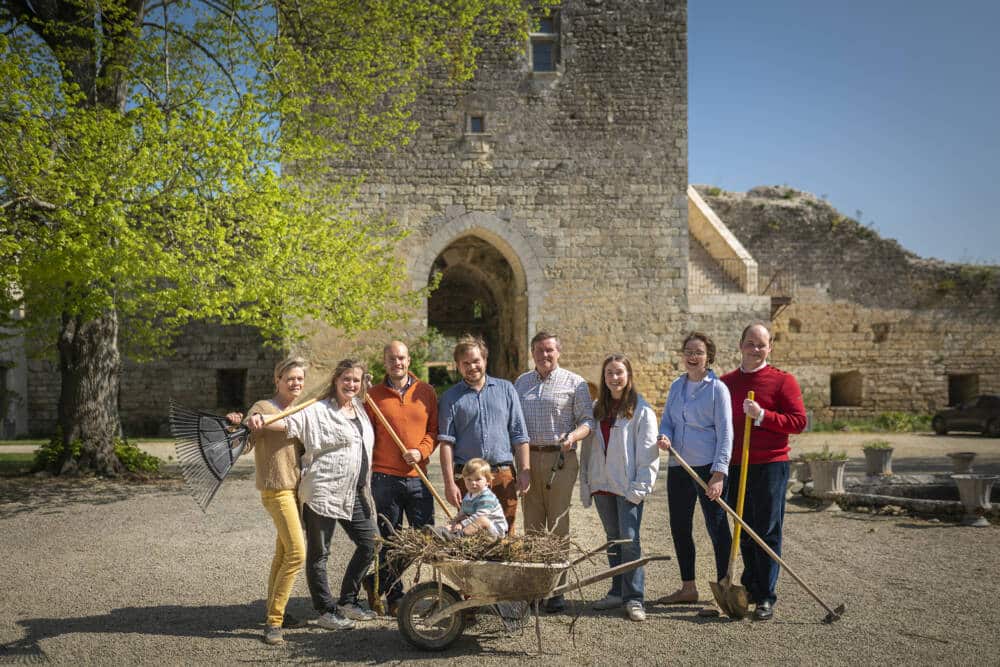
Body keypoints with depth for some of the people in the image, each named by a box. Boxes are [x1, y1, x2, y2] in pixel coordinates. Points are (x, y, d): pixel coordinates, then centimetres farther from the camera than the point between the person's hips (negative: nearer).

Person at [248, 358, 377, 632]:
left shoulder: (360, 408, 13)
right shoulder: (318, 411, -9)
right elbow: (289, 421, -24)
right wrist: (261, 421, -41)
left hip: (354, 493, 8)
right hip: (322, 493, -8)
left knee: (369, 543, 12)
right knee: (319, 553, 2)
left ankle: (347, 602, 27)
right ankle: (326, 611, 15)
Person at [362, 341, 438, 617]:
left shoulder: (425, 392, 8)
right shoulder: (373, 395, 3)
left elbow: (435, 428, 9)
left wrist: (422, 450, -9)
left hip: (418, 477, 2)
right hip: (385, 478, -2)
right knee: (389, 540, 5)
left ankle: (376, 580, 19)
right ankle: (394, 596, 20)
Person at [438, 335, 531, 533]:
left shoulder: (505, 389, 10)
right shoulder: (450, 398, 6)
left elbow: (519, 436, 9)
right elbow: (446, 442, -1)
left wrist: (524, 471, 1)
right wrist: (449, 483, -9)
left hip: (504, 475, 1)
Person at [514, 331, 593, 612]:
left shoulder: (574, 383, 3)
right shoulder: (520, 382, 16)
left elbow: (587, 420, 0)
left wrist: (573, 436, -20)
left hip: (559, 460, -4)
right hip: (527, 459, 4)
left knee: (558, 526, -2)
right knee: (531, 526, 7)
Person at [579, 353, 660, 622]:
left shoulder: (641, 410, -6)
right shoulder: (597, 410, 12)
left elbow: (647, 451, -9)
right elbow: (588, 448, 13)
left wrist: (640, 487, -15)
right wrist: (585, 484, 9)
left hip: (628, 487, -6)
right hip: (602, 486, 6)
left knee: (629, 539, -7)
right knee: (613, 540, 14)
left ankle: (633, 598, 1)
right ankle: (618, 592, 24)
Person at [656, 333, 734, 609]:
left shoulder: (717, 388, -6)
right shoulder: (676, 386, 12)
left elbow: (725, 433, -10)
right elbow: (667, 421, 15)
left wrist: (719, 474, -17)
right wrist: (664, 437, -10)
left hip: (708, 467, -6)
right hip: (678, 467, 6)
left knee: (717, 526, 0)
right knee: (679, 527, 11)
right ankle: (688, 588, 24)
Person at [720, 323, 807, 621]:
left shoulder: (783, 381, -2)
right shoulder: (725, 382, 12)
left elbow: (798, 421, -8)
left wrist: (762, 416, -18)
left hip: (770, 465, -5)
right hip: (735, 466, 5)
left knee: (768, 532, -1)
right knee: (744, 532, 13)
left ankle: (766, 597, 6)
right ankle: (750, 586, 26)